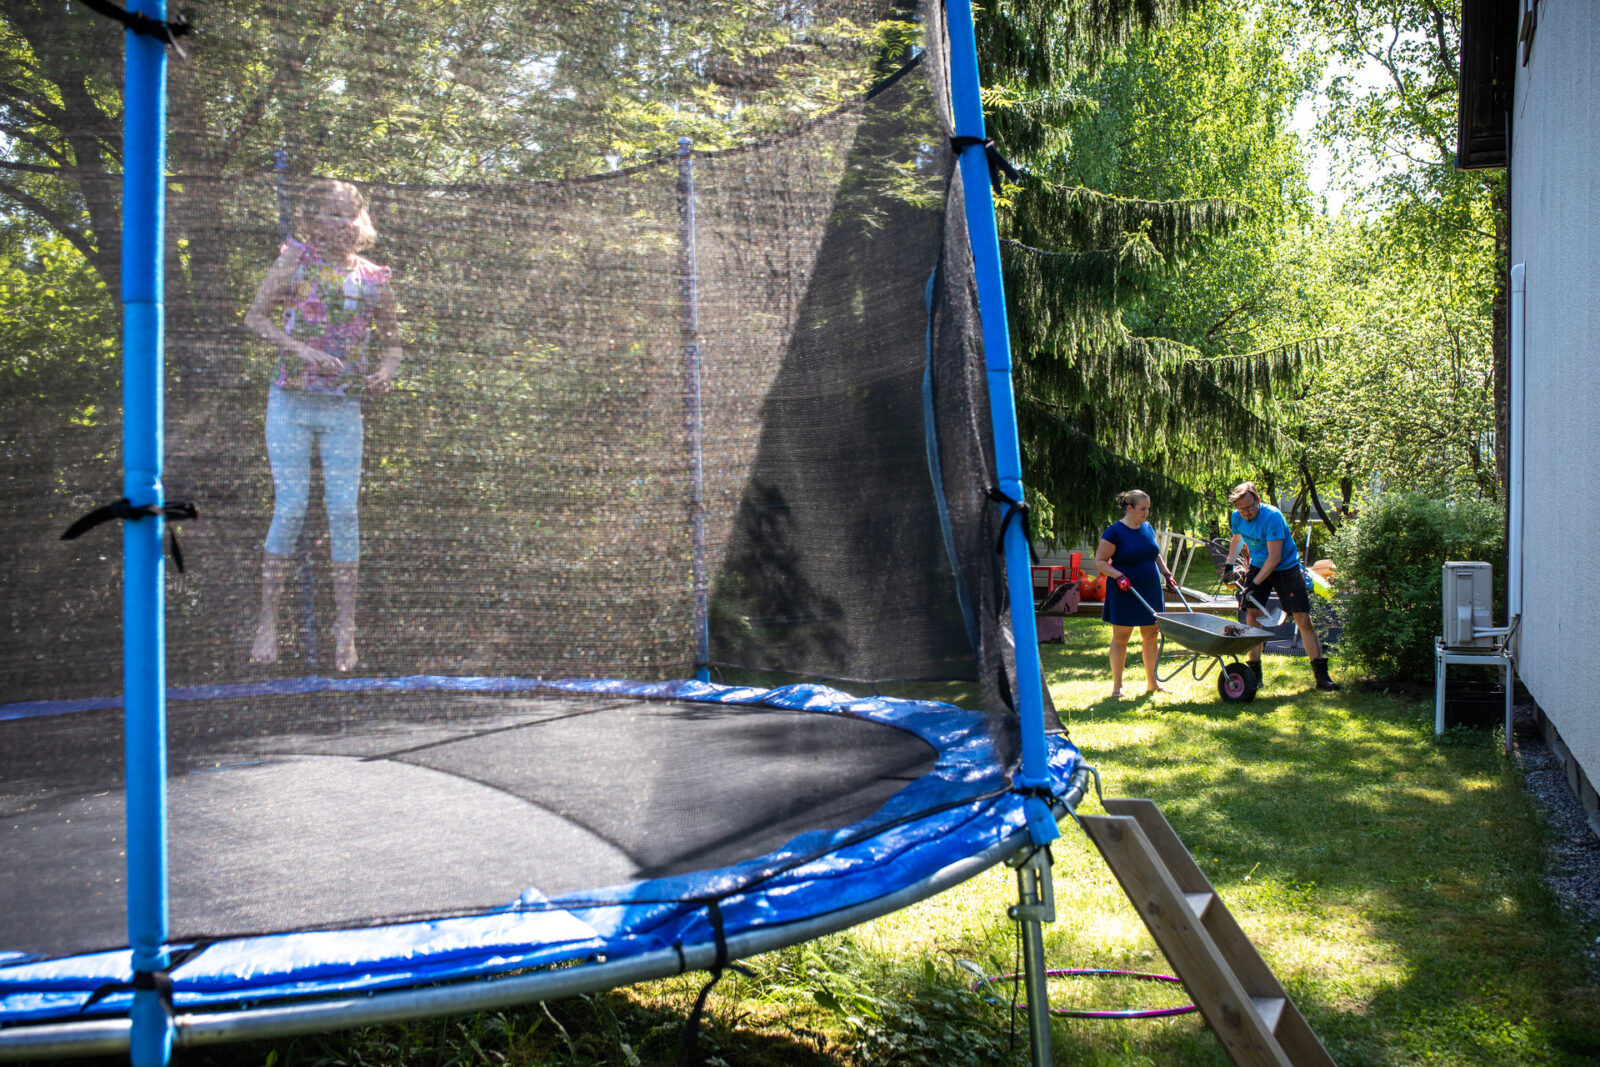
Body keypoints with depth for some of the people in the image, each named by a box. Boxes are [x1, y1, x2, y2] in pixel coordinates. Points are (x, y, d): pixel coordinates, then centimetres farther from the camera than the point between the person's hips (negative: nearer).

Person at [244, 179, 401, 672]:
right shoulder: (297, 259, 1)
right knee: (290, 509, -5)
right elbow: (255, 316, 0)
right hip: (291, 403, -2)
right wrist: (303, 350, -15)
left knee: (344, 511, -2)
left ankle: (344, 628, 6)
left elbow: (390, 340, 18)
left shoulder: (374, 280, 8)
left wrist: (386, 370, -5)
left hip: (343, 409, 2)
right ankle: (268, 621, 8)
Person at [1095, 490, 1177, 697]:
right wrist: (1118, 575, -24)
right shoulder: (1114, 532, -11)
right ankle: (1117, 685, 9)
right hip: (1124, 594, -6)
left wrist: (1166, 573, 11)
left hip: (1150, 590, 6)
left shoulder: (1147, 527, 10)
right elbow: (1099, 561, -11)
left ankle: (1151, 682, 21)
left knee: (1150, 636, 10)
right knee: (1120, 637, 2)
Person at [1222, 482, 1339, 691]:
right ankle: (1254, 672, 3)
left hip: (1286, 567, -5)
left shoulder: (1272, 517, -27)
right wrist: (1229, 566, 14)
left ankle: (1320, 674, 0)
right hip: (1258, 567, 5)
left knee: (1303, 619, -8)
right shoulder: (1236, 518, -8)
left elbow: (1274, 557, -28)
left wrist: (1255, 583, -29)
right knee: (1251, 616, -7)